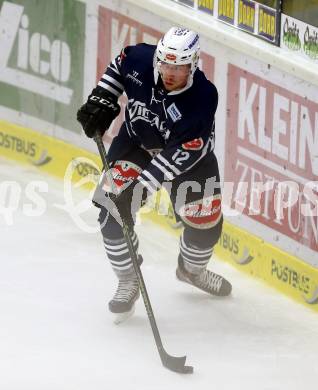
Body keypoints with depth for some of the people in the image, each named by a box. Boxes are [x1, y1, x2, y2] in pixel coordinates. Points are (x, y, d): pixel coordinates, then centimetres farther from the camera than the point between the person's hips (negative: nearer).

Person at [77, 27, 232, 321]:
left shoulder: (202, 98, -35)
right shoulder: (140, 59, -26)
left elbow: (177, 155, -36)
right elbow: (118, 66, 1)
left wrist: (143, 185, -40)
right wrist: (102, 101, -8)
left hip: (188, 154, -2)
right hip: (136, 142, 2)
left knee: (206, 224, 3)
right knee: (114, 210, -16)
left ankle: (192, 269, 38)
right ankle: (128, 281, 4)